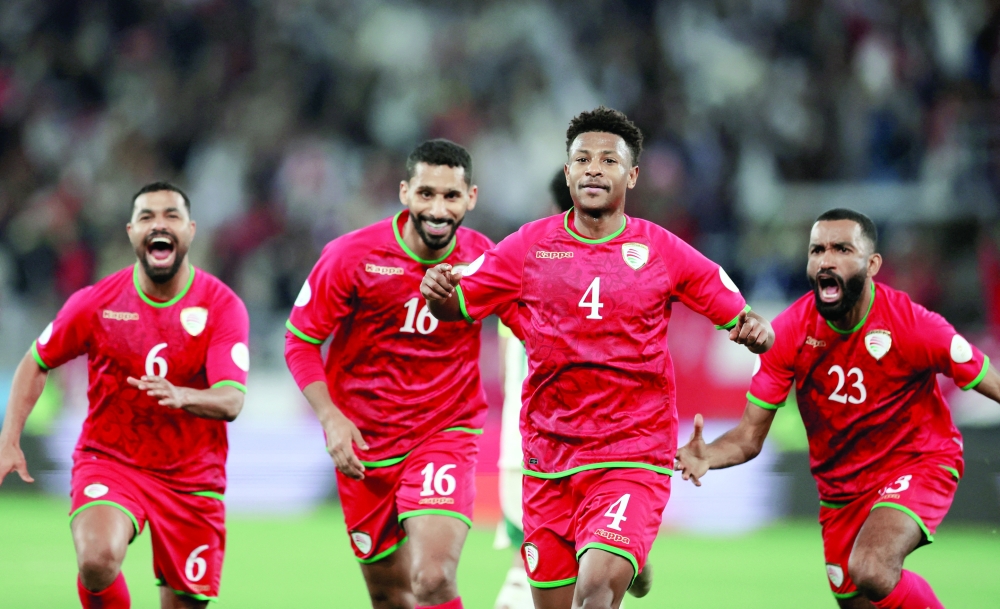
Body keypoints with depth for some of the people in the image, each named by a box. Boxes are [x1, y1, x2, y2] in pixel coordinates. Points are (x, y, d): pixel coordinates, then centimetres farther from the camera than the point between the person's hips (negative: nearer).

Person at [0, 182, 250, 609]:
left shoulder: (222, 306, -10)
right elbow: (36, 364, 8)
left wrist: (180, 396, -42)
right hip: (108, 460, -1)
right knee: (97, 560, -29)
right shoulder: (96, 302, -7)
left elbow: (231, 401, -21)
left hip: (191, 474, 1)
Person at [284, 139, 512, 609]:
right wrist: (330, 417, -14)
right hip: (363, 443, 1)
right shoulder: (352, 256, -10)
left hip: (446, 435, -1)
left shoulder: (483, 259, -7)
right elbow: (299, 340, -2)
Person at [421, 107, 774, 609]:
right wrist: (437, 291, -17)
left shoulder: (663, 252, 1)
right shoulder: (530, 246, 4)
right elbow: (455, 307, 7)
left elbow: (738, 317, 6)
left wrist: (755, 330, -17)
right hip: (549, 455, 3)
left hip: (633, 455, -3)